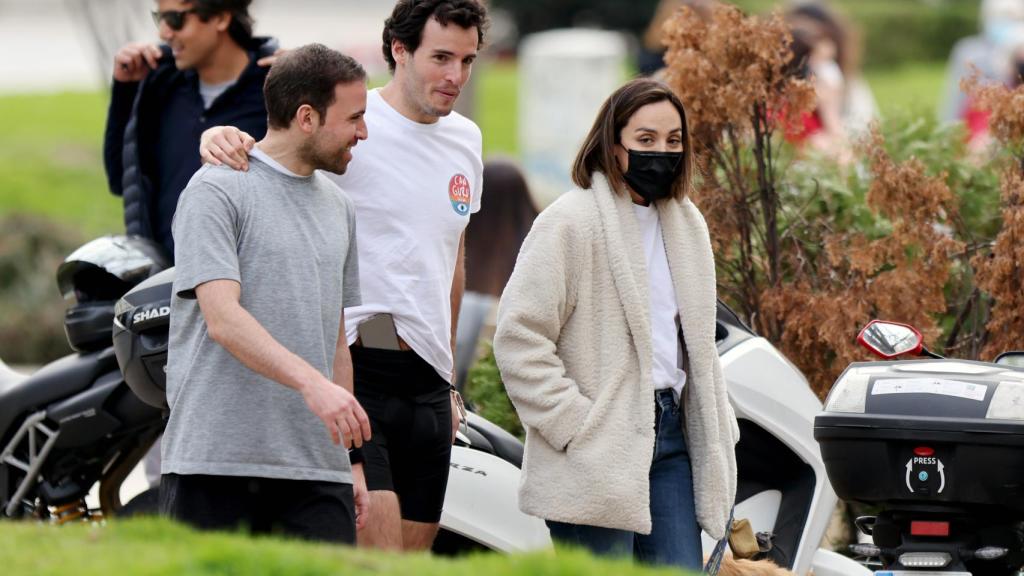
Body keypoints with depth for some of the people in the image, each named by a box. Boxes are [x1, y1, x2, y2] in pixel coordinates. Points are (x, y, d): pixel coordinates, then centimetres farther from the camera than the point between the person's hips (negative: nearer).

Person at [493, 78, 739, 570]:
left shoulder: (687, 225, 17)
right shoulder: (571, 221, -8)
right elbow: (518, 336, -13)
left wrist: (717, 431, 17)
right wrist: (574, 426, -16)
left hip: (670, 435, 7)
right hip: (597, 453, -7)